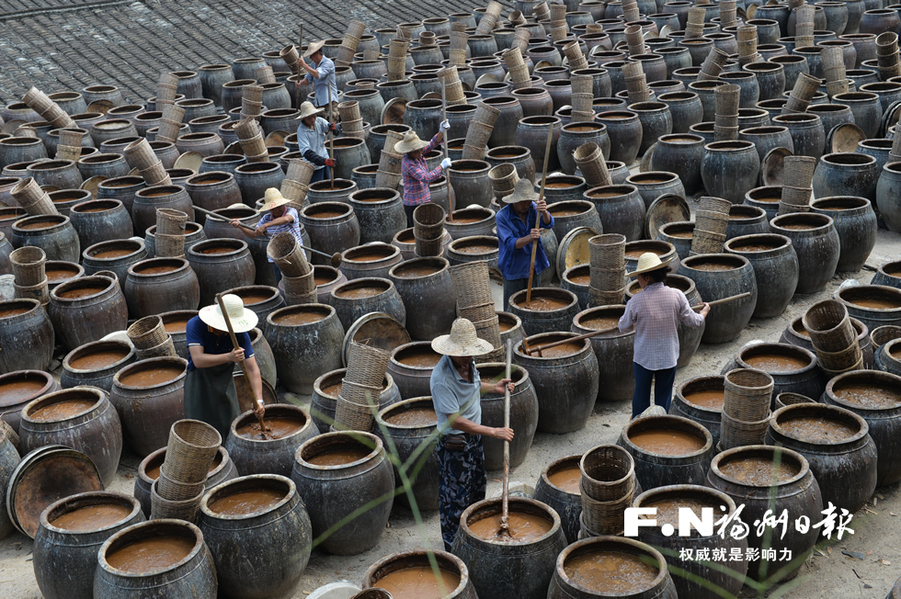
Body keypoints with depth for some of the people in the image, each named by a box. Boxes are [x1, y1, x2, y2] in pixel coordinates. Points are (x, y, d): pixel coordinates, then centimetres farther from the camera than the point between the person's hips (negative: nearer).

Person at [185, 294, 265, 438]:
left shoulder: (240, 334, -18)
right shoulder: (195, 325, -24)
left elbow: (252, 369, -20)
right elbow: (198, 360, -35)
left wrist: (258, 400, -33)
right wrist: (229, 357, -49)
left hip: (225, 383, 2)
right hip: (200, 383, -2)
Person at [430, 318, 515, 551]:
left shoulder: (467, 363, -4)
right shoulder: (441, 379, -31)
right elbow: (456, 421, -31)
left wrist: (494, 387, 3)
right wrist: (493, 432, -30)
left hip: (474, 437, 9)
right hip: (454, 444, -9)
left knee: (477, 488, 24)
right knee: (455, 498, 5)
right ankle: (453, 548, 22)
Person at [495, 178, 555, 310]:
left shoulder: (533, 208, -5)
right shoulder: (502, 216, -15)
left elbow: (548, 224, -21)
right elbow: (510, 243, -24)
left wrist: (544, 212, -44)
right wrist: (529, 238, -42)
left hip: (534, 267, 4)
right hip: (514, 268, -4)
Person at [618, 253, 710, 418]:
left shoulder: (635, 302, -20)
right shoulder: (676, 296, -15)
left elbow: (624, 327, -4)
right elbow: (694, 322, -5)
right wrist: (704, 311, 18)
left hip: (643, 357, -1)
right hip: (669, 357, 2)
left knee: (641, 394, 18)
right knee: (663, 396, 17)